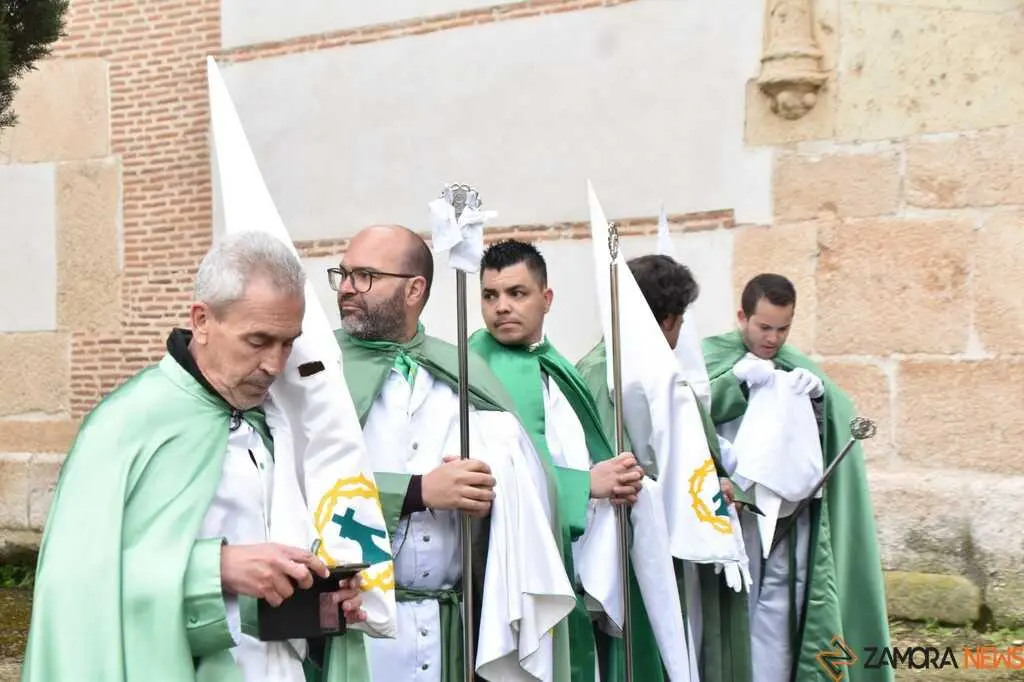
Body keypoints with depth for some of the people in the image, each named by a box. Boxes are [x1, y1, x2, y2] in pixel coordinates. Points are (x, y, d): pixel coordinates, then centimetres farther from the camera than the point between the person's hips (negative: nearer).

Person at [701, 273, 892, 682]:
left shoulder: (795, 366, 15)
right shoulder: (710, 356, 3)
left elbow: (842, 416, 5)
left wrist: (820, 392, -14)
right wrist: (735, 378, -21)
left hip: (786, 515, 3)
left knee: (776, 611, 1)